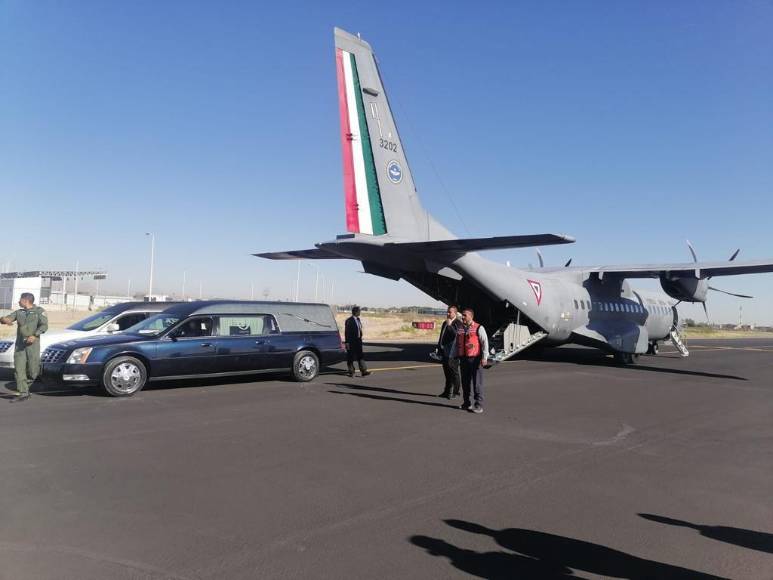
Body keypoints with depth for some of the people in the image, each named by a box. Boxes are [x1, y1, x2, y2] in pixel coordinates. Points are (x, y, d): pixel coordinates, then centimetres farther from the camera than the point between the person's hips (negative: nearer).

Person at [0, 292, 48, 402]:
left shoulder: (39, 311, 4)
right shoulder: (18, 312, 18)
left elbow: (44, 325, -7)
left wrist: (35, 335, -23)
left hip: (33, 343, -4)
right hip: (20, 344, 4)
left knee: (33, 370, -6)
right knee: (19, 369, -3)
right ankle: (23, 393, 1)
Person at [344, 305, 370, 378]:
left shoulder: (358, 319, 10)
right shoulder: (349, 321, -13)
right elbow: (346, 332, -14)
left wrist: (360, 338, 13)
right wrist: (347, 342, -16)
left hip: (358, 341, 7)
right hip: (351, 341, -7)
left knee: (360, 356, 1)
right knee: (350, 357, 5)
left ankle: (363, 371, -1)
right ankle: (351, 372, 15)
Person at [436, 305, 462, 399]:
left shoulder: (458, 324, -10)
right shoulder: (445, 323, 15)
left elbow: (457, 335, -25)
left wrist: (450, 325, -26)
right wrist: (438, 347, 19)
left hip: (453, 352, -8)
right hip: (445, 352, 8)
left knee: (454, 372, 1)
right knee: (447, 372, 14)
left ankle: (455, 392, 10)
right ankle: (447, 391, 23)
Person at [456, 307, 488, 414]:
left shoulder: (478, 328, -5)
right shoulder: (459, 328, 12)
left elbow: (485, 343, -7)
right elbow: (456, 343, 19)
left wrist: (484, 358, -12)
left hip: (475, 358, -5)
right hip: (463, 359, 6)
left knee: (477, 382, -4)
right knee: (465, 382, 11)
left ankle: (478, 405, 2)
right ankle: (468, 403, 23)